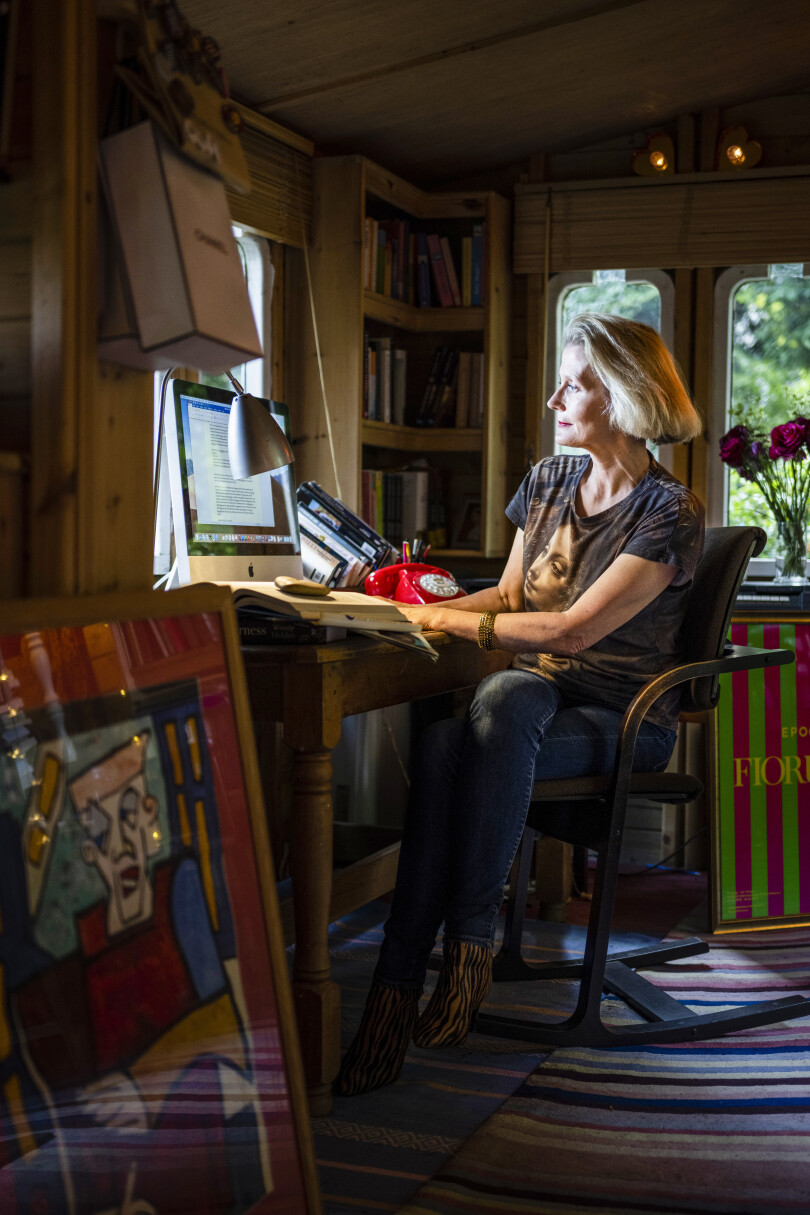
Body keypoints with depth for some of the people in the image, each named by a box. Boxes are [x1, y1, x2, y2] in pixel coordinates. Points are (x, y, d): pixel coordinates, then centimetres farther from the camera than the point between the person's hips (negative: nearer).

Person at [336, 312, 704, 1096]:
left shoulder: (670, 514, -9)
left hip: (622, 721, -5)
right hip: (535, 700, 5)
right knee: (443, 746, -31)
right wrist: (421, 604, 6)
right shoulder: (548, 482, 14)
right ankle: (395, 990, -35)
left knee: (505, 695, -39)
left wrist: (450, 622, -13)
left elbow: (574, 629, -17)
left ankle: (470, 939, -33)